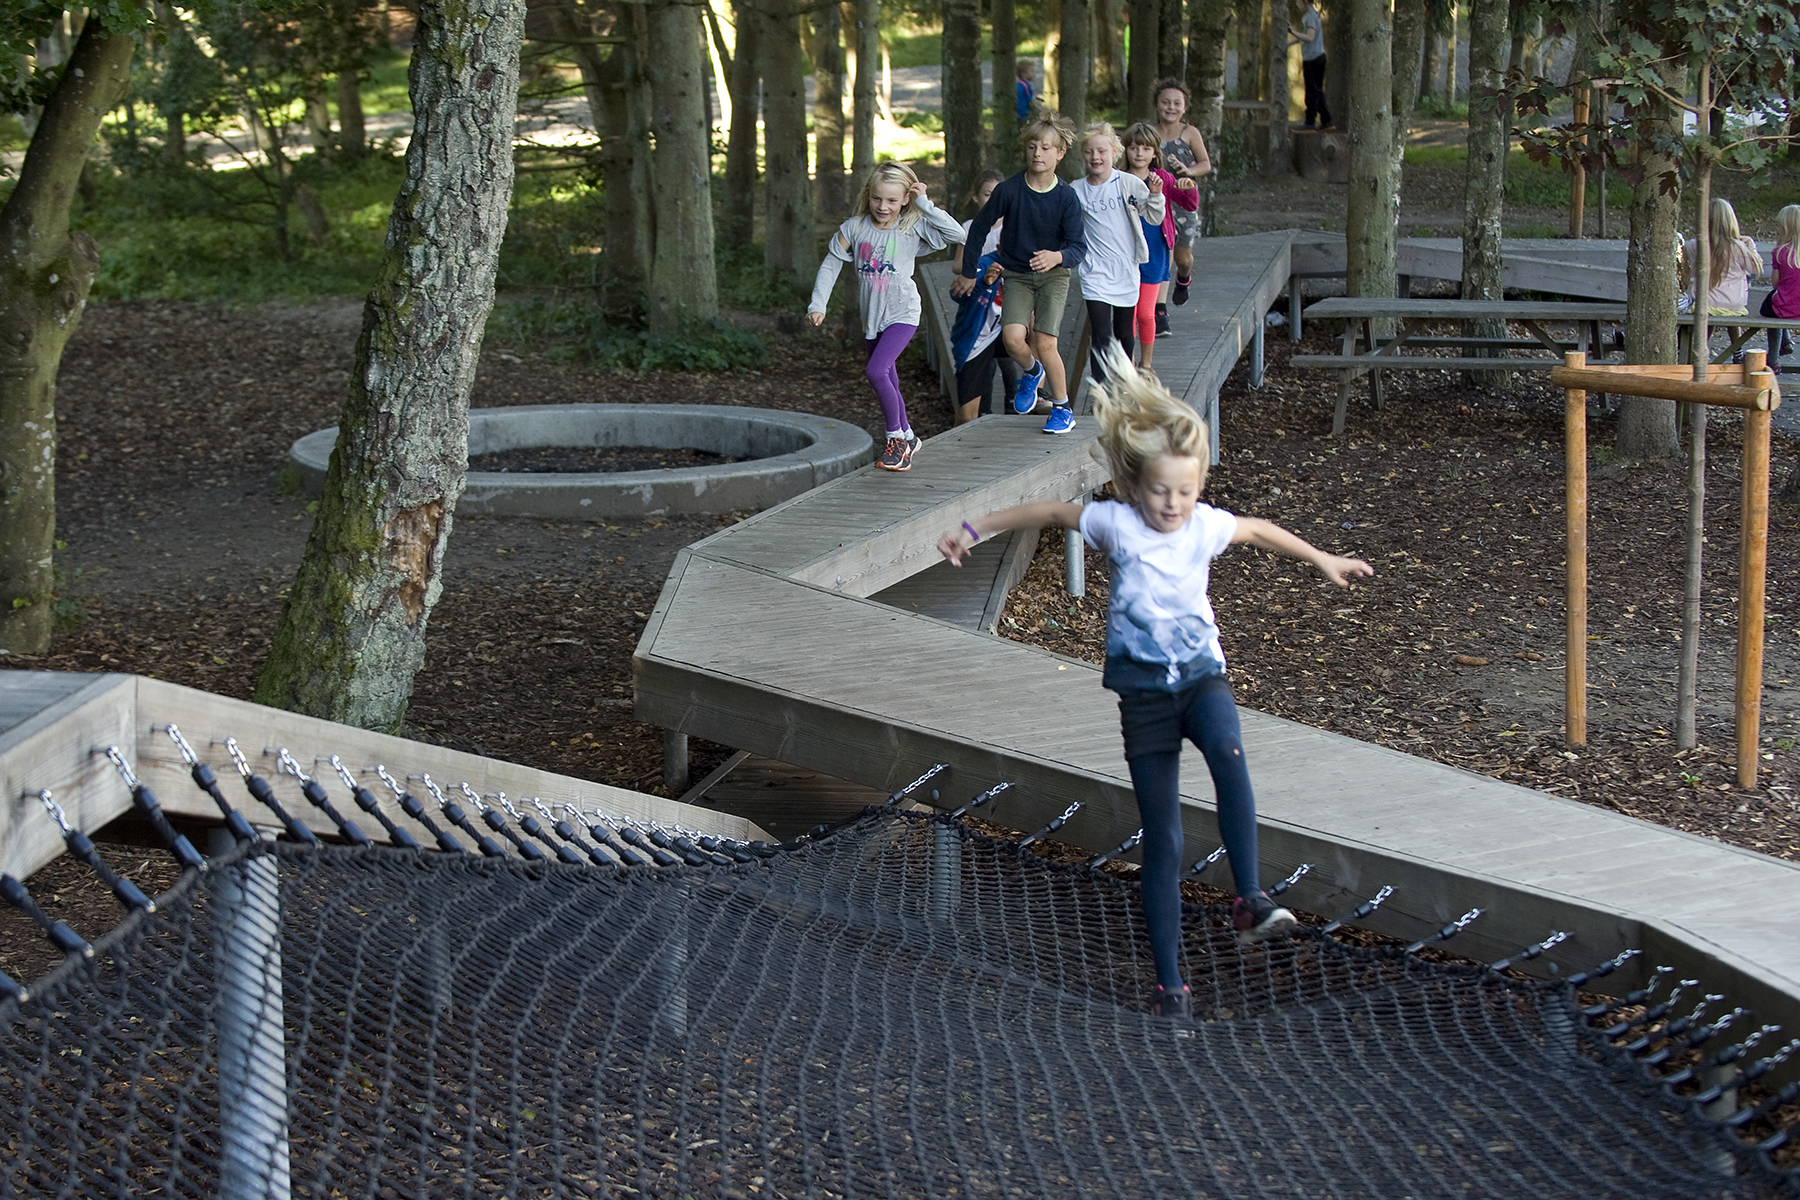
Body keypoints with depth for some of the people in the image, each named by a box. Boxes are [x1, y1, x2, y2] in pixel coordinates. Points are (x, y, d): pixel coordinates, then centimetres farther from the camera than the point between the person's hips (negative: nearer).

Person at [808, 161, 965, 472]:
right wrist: (817, 304, -3)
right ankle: (907, 438, 32)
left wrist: (925, 204, -17)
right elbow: (831, 264, 4)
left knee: (876, 371, -21)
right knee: (888, 381, 14)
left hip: (902, 314, -5)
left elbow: (956, 233, -17)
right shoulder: (855, 228, -2)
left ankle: (896, 436, -5)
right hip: (872, 317, 5)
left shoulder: (913, 227, -9)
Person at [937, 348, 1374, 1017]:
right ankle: (1169, 984, 5)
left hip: (1201, 673, 1)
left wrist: (1322, 561, 31)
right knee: (1162, 841, -1)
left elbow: (1259, 531, 20)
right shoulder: (1116, 524, -6)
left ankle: (1249, 899, -32)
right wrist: (974, 531, 14)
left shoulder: (1206, 526, -1)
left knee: (1227, 750, -36)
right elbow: (1048, 513, 9)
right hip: (1143, 691, -1)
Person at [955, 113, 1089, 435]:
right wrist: (968, 273, 10)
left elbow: (1079, 248, -12)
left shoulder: (1066, 197, -11)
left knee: (1044, 342, -15)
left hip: (1053, 275, -1)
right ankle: (1032, 372, 15)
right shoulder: (1009, 190, -10)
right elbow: (979, 229, 3)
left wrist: (1057, 257, -35)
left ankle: (1063, 408, 7)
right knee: (1013, 337, -21)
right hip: (1017, 275, 1)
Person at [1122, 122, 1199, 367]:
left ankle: (1145, 363, 18)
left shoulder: (1162, 179, 1)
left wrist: (1191, 189, -21)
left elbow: (1190, 205, -2)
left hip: (1152, 255, 0)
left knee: (1146, 314, 2)